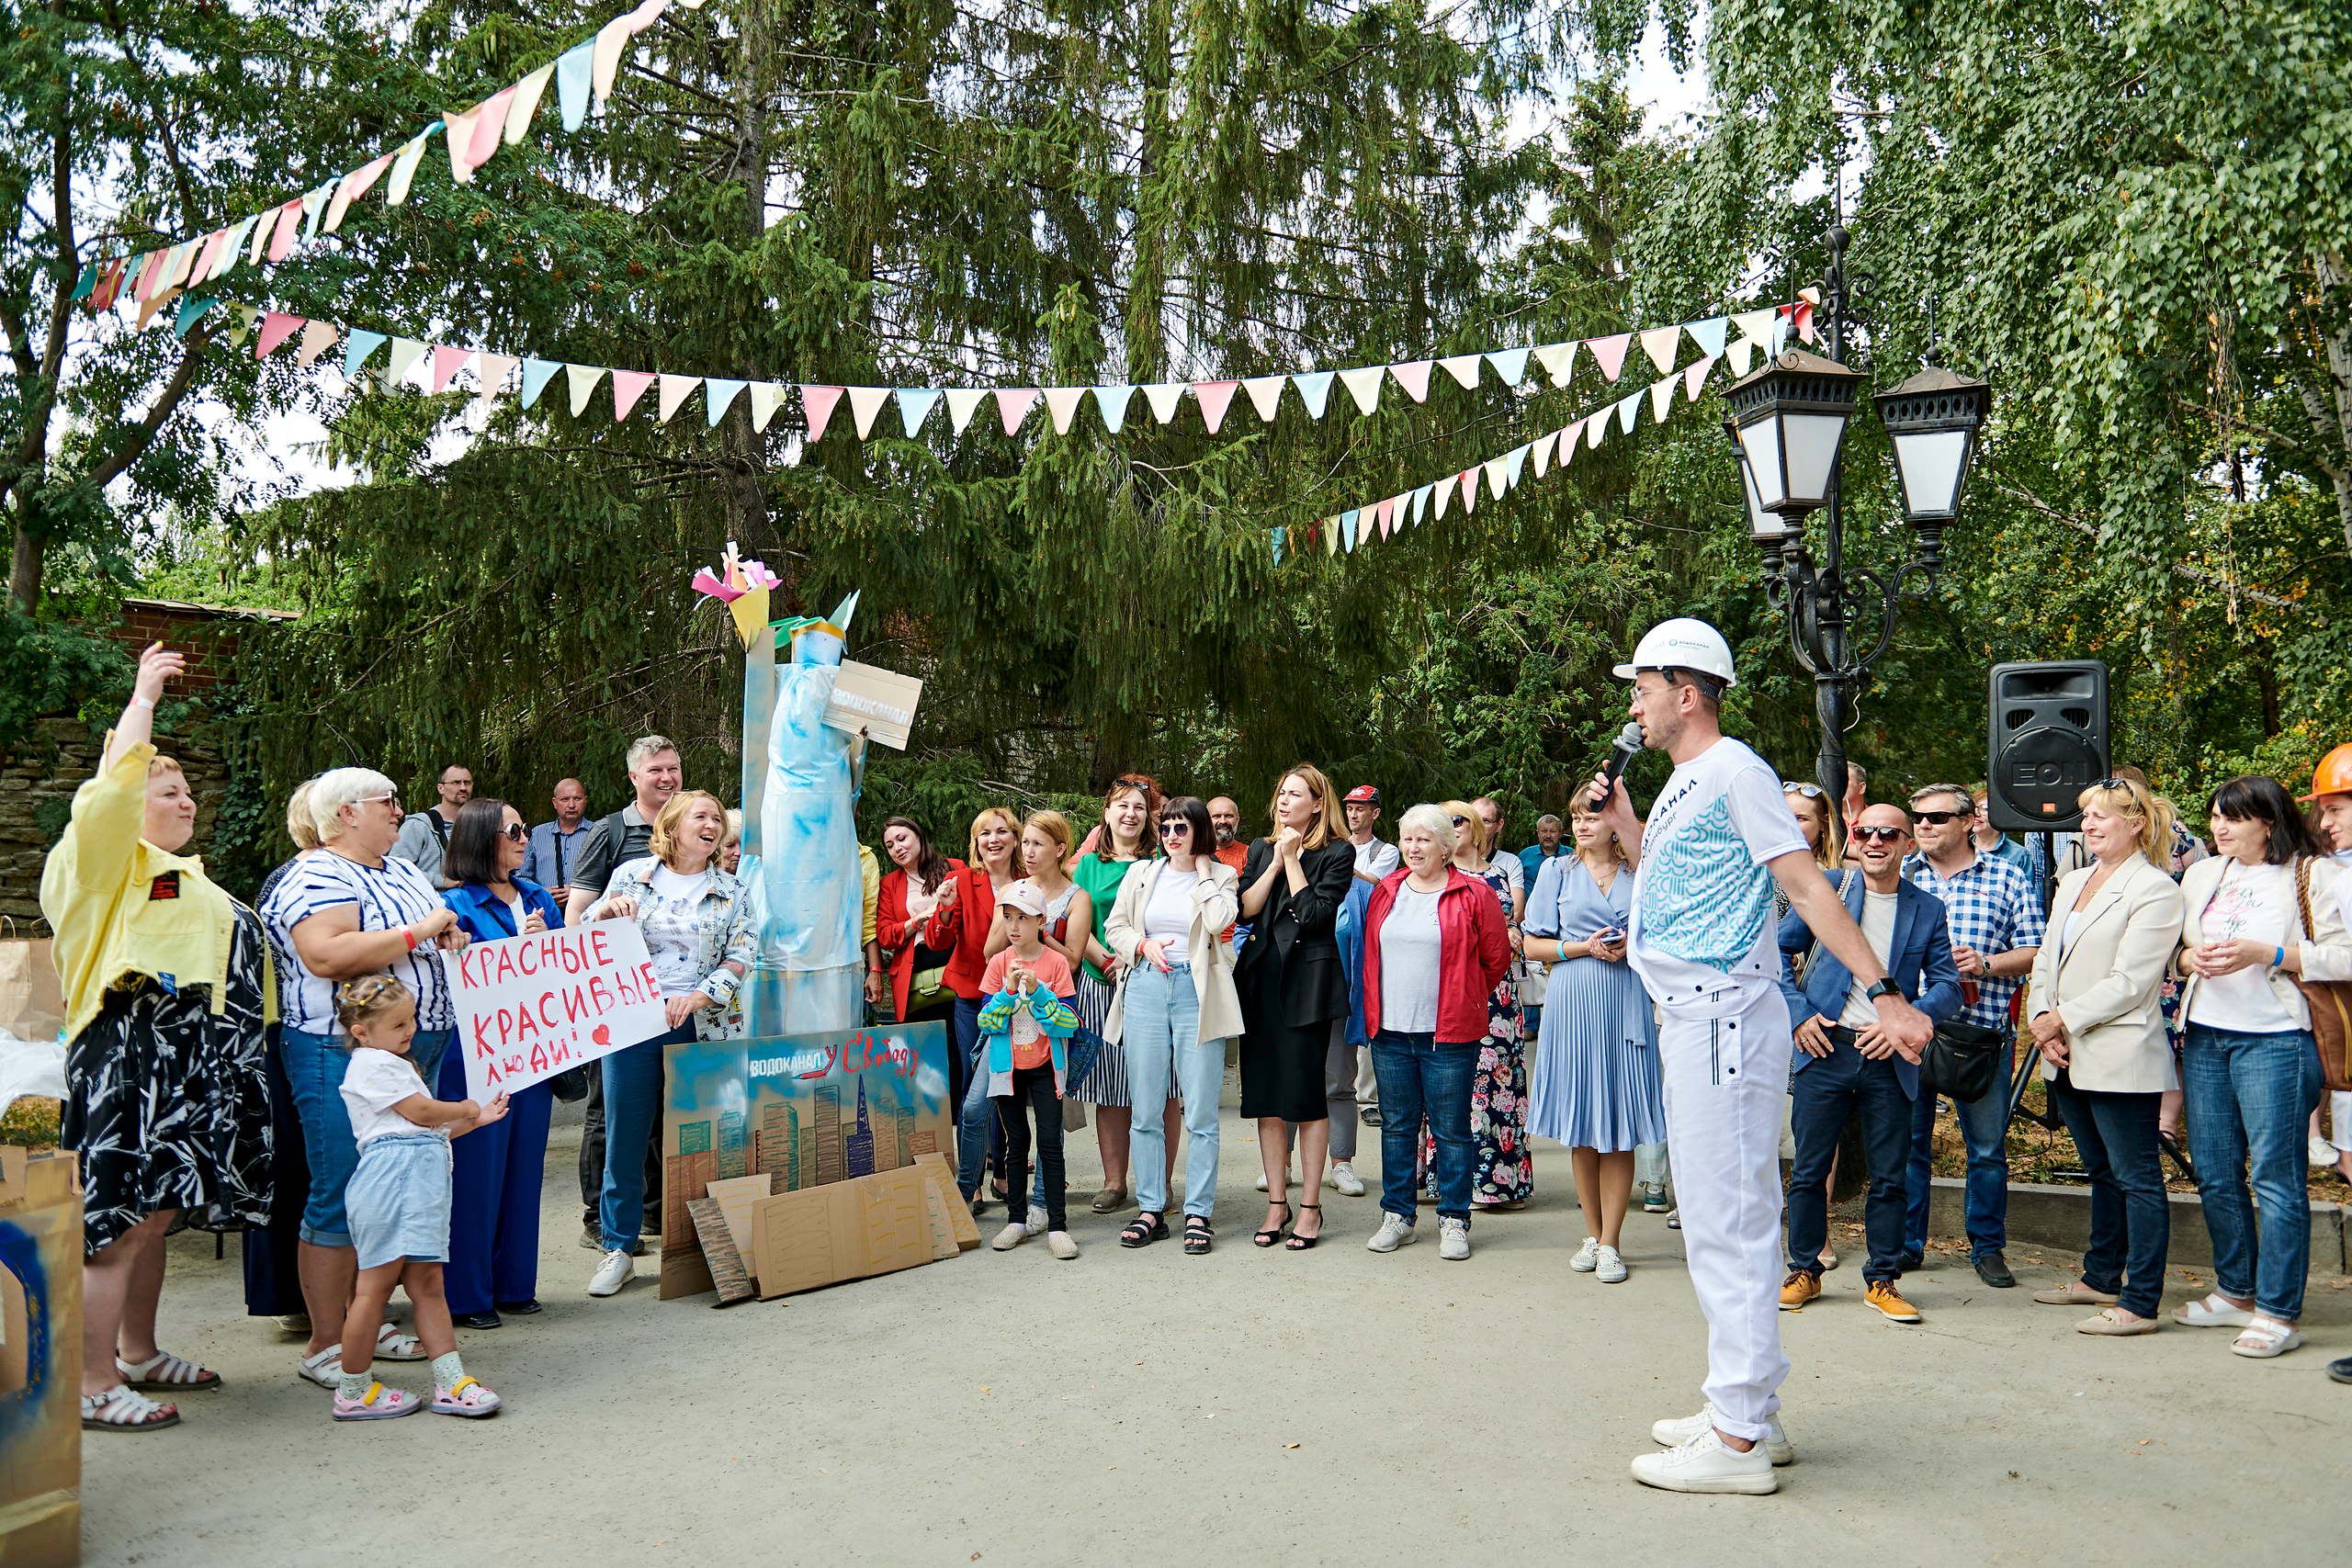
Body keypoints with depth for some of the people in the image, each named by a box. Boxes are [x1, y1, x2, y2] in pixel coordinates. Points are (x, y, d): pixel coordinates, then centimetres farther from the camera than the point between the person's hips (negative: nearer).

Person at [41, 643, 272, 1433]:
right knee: (120, 1220, -9)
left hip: (191, 1056, 9)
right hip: (132, 1050, -9)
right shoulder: (105, 858, -1)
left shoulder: (182, 875, 27)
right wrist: (143, 698, -11)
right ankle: (95, 1387, -5)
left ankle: (138, 1354, 26)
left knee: (155, 1213, 15)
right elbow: (115, 785, -18)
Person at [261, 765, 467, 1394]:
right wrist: (417, 933, -22)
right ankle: (325, 1346, 4)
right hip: (341, 1053, -9)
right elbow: (326, 957, -28)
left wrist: (452, 938, 6)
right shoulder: (315, 878, -12)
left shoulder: (404, 871, 17)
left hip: (414, 1051, 9)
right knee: (342, 1197, -4)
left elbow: (439, 937, 30)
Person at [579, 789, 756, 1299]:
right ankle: (618, 1248, 15)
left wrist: (696, 998, -13)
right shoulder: (631, 876, 7)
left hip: (704, 1027, 0)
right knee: (624, 1137, 2)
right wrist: (604, 912, -11)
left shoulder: (731, 892, 8)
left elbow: (741, 957, 1)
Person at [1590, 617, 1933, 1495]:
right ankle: (1749, 1412, 24)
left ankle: (1737, 1440, 0)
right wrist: (1624, 824, 14)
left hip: (1724, 1017, -10)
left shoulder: (1734, 771, -11)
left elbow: (1807, 886, -18)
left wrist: (1884, 993, -24)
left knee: (1725, 1221, -7)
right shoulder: (1682, 785, 19)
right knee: (1723, 1216, 14)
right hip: (1691, 1020, 10)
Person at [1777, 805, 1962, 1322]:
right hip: (1825, 1047, 0)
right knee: (1809, 1168, 4)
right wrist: (1797, 1012, -3)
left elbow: (1947, 987, 4)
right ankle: (1804, 1271, 19)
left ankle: (1882, 1280, 19)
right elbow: (1779, 950, 8)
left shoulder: (1929, 910, 6)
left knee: (1889, 1176, 5)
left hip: (1889, 1056, 1)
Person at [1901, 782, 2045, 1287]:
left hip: (1984, 1031, -1)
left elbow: (2035, 952, 3)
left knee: (1987, 1147, 6)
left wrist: (1986, 964, -12)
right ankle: (1904, 1244, 18)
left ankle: (1988, 1247, 20)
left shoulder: (2007, 879, 6)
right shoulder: (1898, 876, 10)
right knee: (1907, 1141, 7)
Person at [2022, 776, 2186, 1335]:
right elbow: (2046, 960, 13)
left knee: (2136, 1178, -3)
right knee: (2102, 1172, 19)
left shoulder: (2154, 890, -9)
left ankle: (2140, 1304, 1)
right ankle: (2101, 1278, 29)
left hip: (2119, 1058, -8)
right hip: (2068, 1058, 8)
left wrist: (2064, 1021, -14)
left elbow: (2129, 983, -16)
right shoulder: (2072, 882, 16)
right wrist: (2042, 1020, -2)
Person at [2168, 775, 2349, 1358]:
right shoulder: (2201, 876, 15)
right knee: (2214, 1174, 10)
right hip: (2205, 1037, 6)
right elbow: (2174, 951, 21)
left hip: (2274, 1040, -6)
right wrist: (2192, 958, -1)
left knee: (2276, 1175, -5)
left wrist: (2266, 954, -18)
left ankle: (2278, 1313, 1)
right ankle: (2236, 1292, 24)